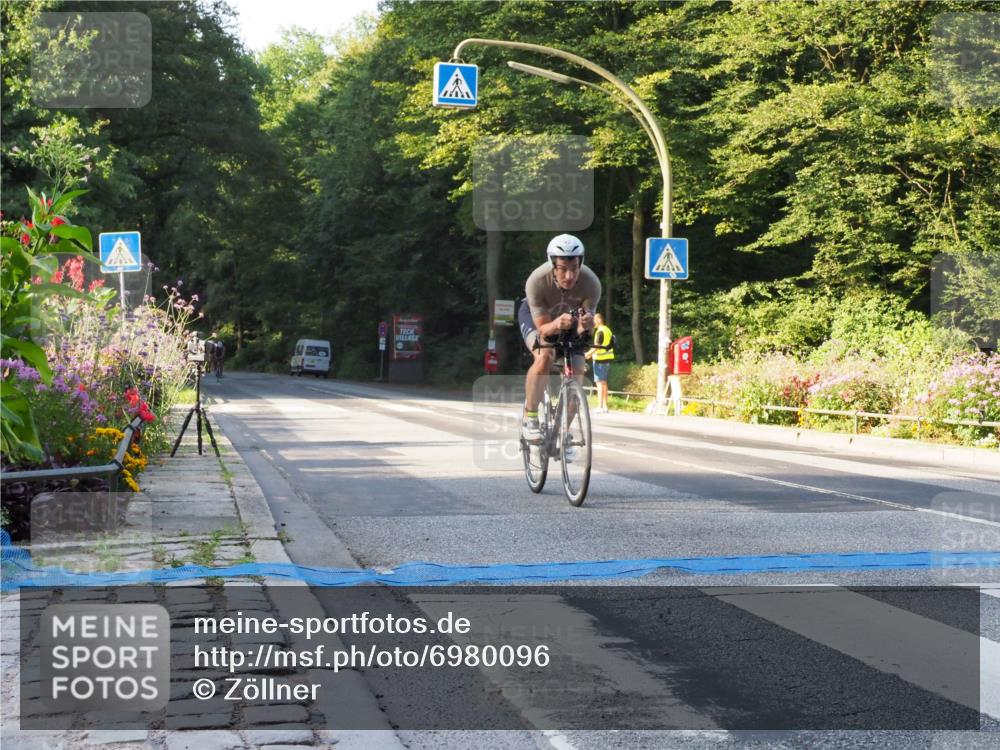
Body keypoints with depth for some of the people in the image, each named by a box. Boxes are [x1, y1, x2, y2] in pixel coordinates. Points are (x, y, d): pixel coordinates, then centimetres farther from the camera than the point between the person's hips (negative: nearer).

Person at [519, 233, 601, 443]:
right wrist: (556, 324, -56)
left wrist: (586, 324, -53)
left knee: (577, 371, -12)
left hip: (571, 317, 2)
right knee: (545, 356, -31)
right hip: (536, 316, -2)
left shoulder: (591, 283, -34)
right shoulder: (536, 281, -38)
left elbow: (583, 328, -29)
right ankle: (529, 418, -14)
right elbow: (543, 328, -34)